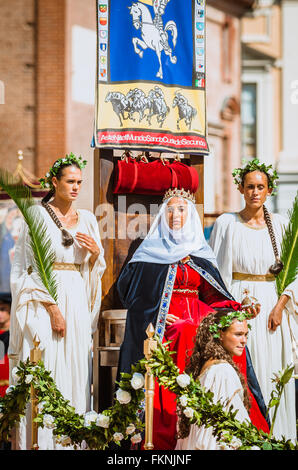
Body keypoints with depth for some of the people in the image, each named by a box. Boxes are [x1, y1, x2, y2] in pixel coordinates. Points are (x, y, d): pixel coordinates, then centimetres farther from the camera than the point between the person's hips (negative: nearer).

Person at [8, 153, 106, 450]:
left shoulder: (87, 219, 12)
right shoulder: (38, 215, -3)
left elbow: (94, 271, 17)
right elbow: (32, 269, -7)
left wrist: (96, 253, -5)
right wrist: (53, 308, -14)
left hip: (78, 303, 5)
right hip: (44, 302, -5)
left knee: (75, 369, 3)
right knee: (45, 372, -7)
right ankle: (39, 441, -3)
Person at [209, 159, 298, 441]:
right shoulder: (226, 224, 1)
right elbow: (216, 271, 1)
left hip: (273, 306, 2)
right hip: (238, 305, -2)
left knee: (273, 373, 2)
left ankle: (274, 435, 10)